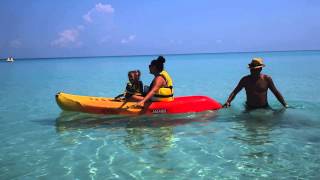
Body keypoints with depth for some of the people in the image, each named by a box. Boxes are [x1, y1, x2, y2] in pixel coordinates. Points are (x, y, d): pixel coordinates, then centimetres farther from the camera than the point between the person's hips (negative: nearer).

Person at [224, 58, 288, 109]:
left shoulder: (267, 79, -2)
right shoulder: (245, 80, -2)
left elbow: (276, 93, 5)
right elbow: (235, 92, 0)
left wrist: (285, 105, -1)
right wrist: (228, 102, -16)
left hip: (264, 108, 0)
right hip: (250, 108, 0)